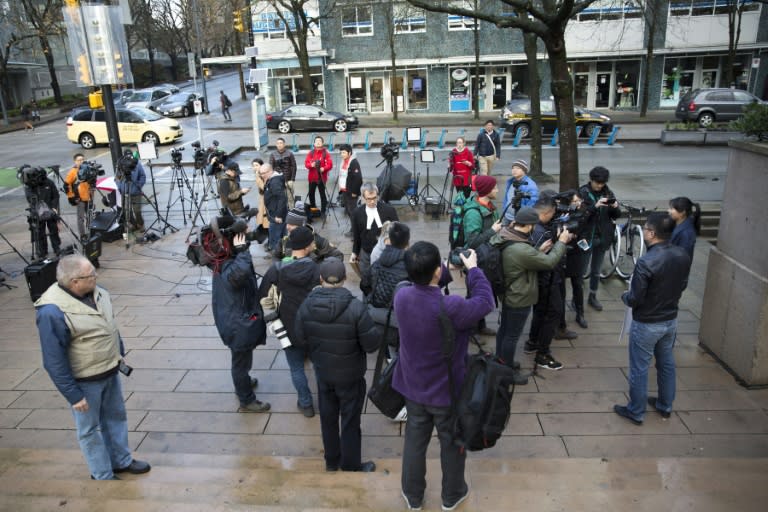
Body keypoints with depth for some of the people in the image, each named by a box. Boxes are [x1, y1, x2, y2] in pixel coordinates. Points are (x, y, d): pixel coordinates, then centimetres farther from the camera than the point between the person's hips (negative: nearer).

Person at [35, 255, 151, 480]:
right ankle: (102, 475, 32)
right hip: (85, 382, -7)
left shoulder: (96, 291, -5)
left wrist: (119, 354, 19)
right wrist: (73, 395, -17)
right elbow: (54, 361, -22)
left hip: (110, 372, 7)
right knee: (90, 428, 14)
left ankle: (122, 461, 42)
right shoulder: (52, 311, -28)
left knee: (116, 417, 22)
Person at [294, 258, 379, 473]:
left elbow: (301, 337, -2)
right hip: (350, 375, -3)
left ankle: (332, 461, 40)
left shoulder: (307, 305, -17)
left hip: (322, 373, 4)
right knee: (350, 420, 16)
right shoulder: (355, 307, -29)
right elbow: (371, 344, -21)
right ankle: (351, 464, 33)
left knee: (328, 417, 22)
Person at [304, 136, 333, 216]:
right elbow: (306, 163, 1)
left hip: (322, 177, -4)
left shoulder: (326, 153, -2)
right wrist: (311, 165, -20)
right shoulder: (311, 152, 7)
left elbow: (330, 164, -8)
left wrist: (324, 168, -26)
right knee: (311, 193, 12)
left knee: (322, 194, -1)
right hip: (312, 177, 4)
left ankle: (323, 211, 5)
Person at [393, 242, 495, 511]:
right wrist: (473, 269, -5)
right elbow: (485, 302, -16)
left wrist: (446, 270, 3)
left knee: (415, 441, 24)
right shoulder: (451, 307, -35)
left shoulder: (401, 296, -19)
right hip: (447, 391, -4)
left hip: (413, 387, 4)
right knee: (452, 443, 22)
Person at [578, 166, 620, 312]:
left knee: (596, 271, 15)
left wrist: (615, 208, -16)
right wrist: (595, 206, -31)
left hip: (602, 237, 4)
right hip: (586, 237, -4)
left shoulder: (608, 193, 2)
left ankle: (593, 297, 28)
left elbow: (616, 216, 6)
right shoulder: (582, 192, -10)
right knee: (581, 270, 4)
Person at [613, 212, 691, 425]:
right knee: (667, 363, 23)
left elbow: (635, 299, -23)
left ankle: (636, 412, 24)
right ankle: (665, 406, 40)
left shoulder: (646, 262, -30)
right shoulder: (683, 255, -7)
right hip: (671, 320, 7)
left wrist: (624, 296, -2)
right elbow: (682, 285, 7)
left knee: (639, 368, 9)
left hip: (646, 324, -7)